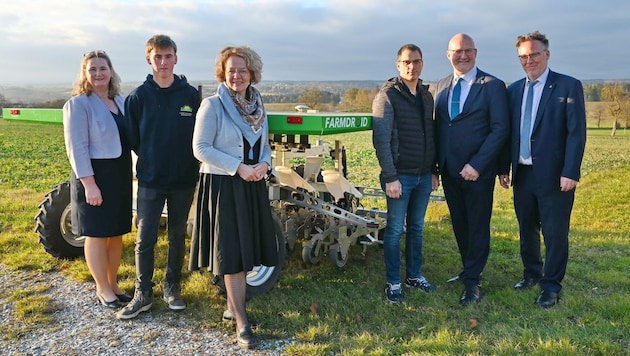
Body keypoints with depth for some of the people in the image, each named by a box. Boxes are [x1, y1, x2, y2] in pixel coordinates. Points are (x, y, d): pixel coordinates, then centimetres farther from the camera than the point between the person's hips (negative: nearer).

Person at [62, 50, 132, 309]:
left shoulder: (121, 101, 10)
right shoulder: (78, 104, -9)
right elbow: (77, 148, -15)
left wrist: (129, 173, 10)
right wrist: (89, 183, -21)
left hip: (121, 174, 6)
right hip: (95, 175, -6)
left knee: (117, 233, 13)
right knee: (97, 235, 3)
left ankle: (113, 283, 27)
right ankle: (103, 289, 17)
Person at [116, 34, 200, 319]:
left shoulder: (191, 95, -1)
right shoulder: (138, 96, -2)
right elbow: (132, 138, 4)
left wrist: (188, 163, 0)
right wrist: (150, 161, 5)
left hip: (184, 180, 1)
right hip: (150, 181, -1)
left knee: (178, 236, 12)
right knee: (145, 238, 2)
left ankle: (172, 287, 28)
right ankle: (143, 293, 17)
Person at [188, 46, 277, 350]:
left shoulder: (258, 105, 9)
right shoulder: (212, 104, -9)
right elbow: (200, 148, -13)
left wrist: (264, 164, -6)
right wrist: (239, 168, -19)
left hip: (253, 186, 6)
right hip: (223, 185, -6)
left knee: (246, 248, 12)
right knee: (232, 253, -2)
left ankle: (233, 307, 29)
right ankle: (241, 323, 6)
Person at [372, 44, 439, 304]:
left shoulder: (427, 95, 11)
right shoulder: (388, 95, -8)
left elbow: (432, 135, 15)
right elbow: (381, 140, -13)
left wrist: (434, 171, 12)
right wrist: (390, 177, -17)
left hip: (424, 175, 6)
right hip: (400, 176, -6)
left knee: (417, 228, 15)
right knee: (395, 230, 3)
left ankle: (414, 275, 28)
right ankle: (393, 284, 14)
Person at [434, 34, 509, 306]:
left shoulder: (493, 86, -6)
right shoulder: (441, 86, 9)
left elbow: (500, 129, -11)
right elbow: (438, 126, 9)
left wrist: (476, 165, -17)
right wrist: (436, 164, 2)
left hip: (478, 172, -5)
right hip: (449, 171, 5)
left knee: (477, 227, 5)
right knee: (459, 225, 14)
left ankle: (472, 281, 16)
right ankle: (468, 270, 30)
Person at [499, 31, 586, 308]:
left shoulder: (569, 86, -5)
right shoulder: (514, 90, 9)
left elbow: (577, 133, -9)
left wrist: (570, 172, -15)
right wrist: (504, 168, 6)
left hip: (553, 176, -5)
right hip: (522, 173, 5)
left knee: (555, 233, 3)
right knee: (527, 230, 16)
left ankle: (551, 286, 19)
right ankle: (531, 274, 35)